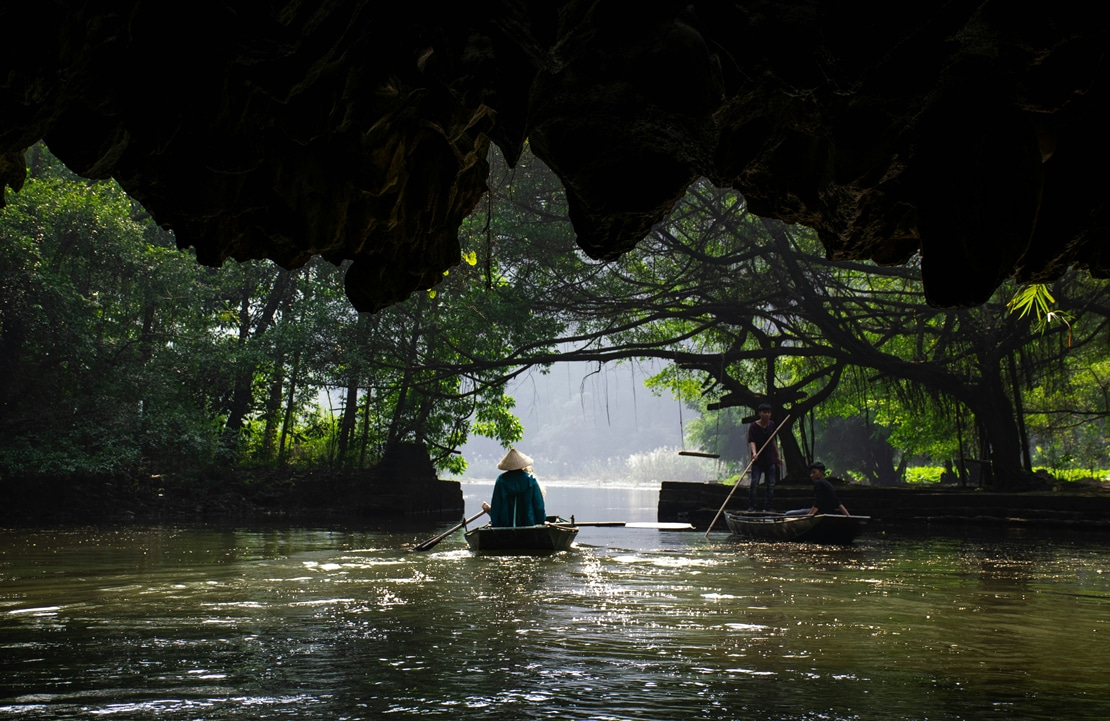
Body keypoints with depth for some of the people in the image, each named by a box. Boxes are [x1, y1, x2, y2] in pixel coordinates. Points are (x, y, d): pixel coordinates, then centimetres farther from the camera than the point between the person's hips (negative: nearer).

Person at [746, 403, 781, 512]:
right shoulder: (753, 426, -10)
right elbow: (751, 441, -20)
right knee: (755, 483, -10)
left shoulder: (772, 424, 8)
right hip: (757, 460, -5)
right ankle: (751, 506, -4)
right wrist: (754, 453, -38)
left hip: (770, 459, 5)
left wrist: (777, 456, 19)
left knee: (771, 484, 6)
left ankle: (768, 507, 13)